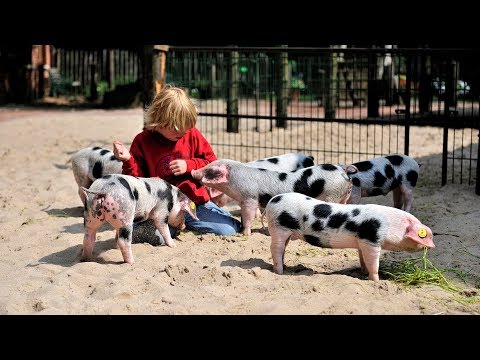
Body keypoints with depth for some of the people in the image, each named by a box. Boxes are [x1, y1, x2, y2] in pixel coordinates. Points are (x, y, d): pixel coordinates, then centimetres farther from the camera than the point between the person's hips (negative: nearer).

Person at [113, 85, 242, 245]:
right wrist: (128, 160, -18)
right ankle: (174, 226, -5)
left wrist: (189, 165, -12)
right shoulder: (142, 141, -2)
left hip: (196, 202, 2)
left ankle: (185, 223, 5)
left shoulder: (192, 134, 1)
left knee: (229, 230, -14)